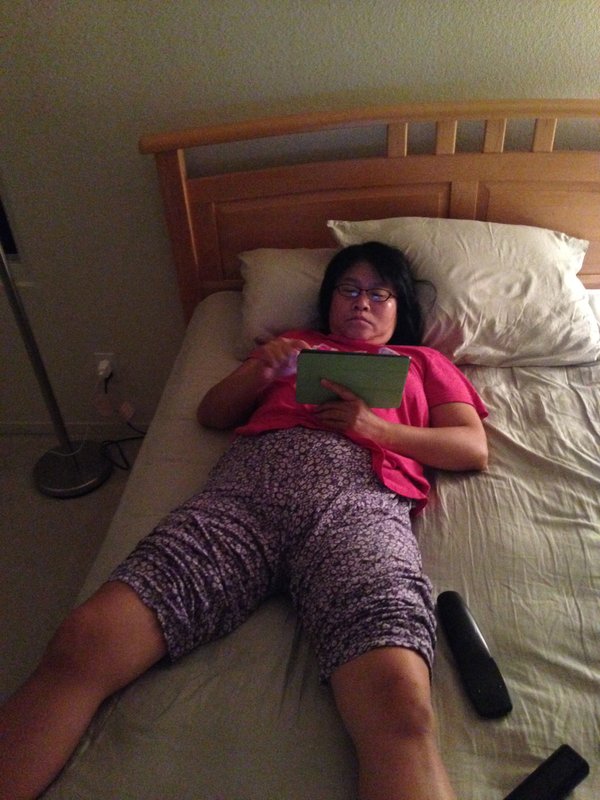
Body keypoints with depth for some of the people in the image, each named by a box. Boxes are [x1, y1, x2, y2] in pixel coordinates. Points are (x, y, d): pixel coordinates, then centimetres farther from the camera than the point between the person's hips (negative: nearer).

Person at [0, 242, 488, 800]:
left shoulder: (423, 361, 34)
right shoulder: (295, 345, 38)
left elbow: (473, 449, 20)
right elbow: (211, 413, 30)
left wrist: (373, 425, 4)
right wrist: (260, 370, 8)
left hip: (359, 495, -1)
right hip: (252, 477, 2)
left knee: (400, 707, -33)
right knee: (82, 645, -21)